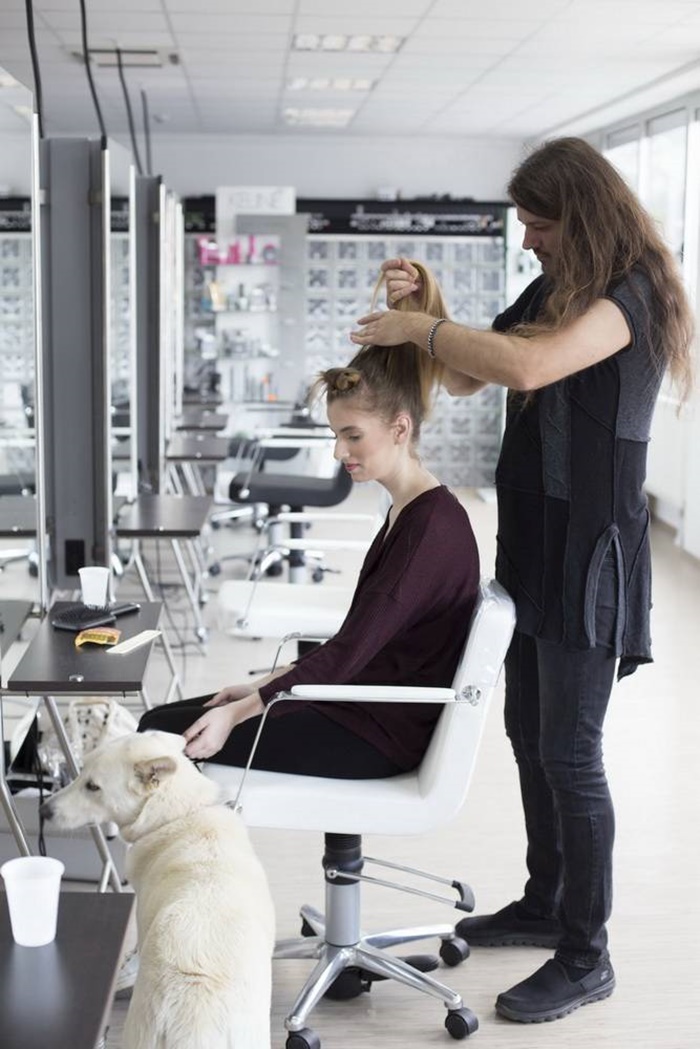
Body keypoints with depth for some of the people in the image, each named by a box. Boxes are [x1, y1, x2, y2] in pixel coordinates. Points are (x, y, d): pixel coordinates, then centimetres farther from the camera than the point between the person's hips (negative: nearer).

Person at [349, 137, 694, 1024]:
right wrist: (421, 309, 0)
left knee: (569, 753, -3)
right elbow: (465, 378, 16)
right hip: (534, 540, 9)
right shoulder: (552, 291, 11)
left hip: (589, 551, -9)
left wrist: (420, 327, -21)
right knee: (528, 734, 17)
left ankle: (585, 957, 9)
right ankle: (544, 905, 34)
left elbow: (526, 364, -33)